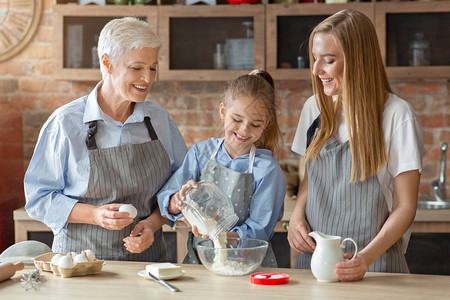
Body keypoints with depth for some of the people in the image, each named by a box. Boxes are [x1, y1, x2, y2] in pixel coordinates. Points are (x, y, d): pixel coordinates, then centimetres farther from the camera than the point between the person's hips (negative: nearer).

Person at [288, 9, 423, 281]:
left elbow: (405, 206, -9)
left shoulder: (397, 116, -11)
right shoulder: (315, 108, 5)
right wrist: (297, 216, -2)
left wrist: (367, 257, -22)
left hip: (374, 262, -4)